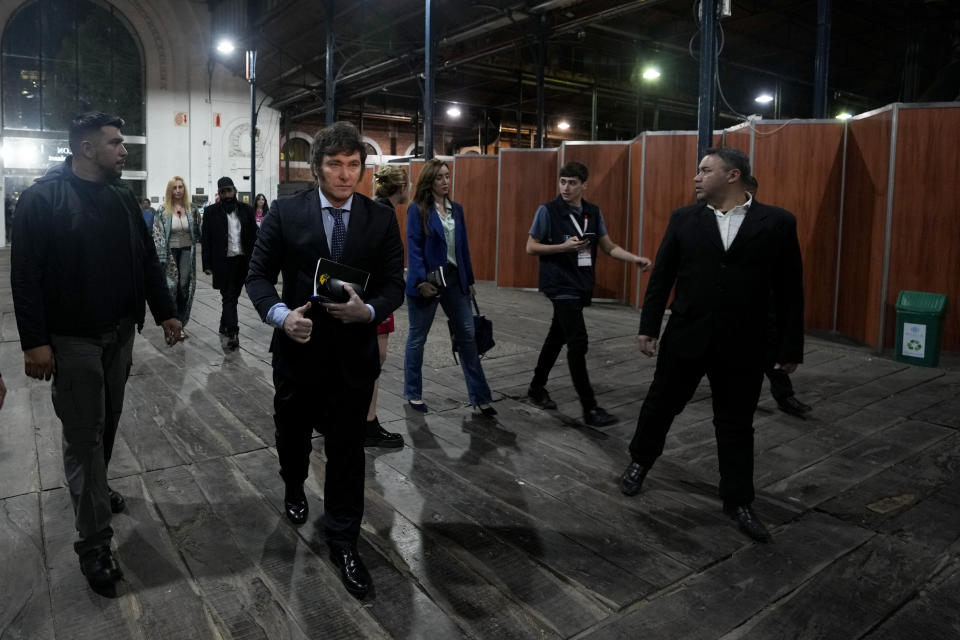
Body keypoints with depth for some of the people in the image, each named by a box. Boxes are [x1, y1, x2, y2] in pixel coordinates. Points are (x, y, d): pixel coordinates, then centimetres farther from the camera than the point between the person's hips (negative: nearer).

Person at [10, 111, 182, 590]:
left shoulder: (123, 198, 9)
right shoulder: (43, 197, -10)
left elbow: (146, 260, 13)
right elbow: (25, 274, -13)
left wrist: (165, 312, 8)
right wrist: (34, 341, -17)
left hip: (120, 333, 6)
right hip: (72, 339, -6)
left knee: (107, 424, 17)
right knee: (83, 435, -1)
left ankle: (94, 491, 40)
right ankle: (94, 542, 7)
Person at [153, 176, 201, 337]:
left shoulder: (192, 209, 4)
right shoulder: (162, 210, -2)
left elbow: (198, 232, 13)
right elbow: (157, 235, -4)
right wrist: (161, 257, -10)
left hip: (187, 251, 2)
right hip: (170, 251, -2)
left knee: (185, 286, 0)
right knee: (171, 286, -6)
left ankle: (180, 323, 10)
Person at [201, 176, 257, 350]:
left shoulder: (246, 209, 6)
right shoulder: (211, 211, 0)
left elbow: (254, 235, 6)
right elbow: (205, 239, 0)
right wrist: (207, 264, -6)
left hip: (243, 261, 3)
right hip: (223, 262, -3)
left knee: (232, 297, 13)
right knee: (229, 298, -5)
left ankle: (224, 328, 29)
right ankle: (232, 332, -5)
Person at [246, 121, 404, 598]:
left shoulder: (381, 219, -2)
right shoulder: (285, 212, -3)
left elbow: (394, 285, -2)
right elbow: (258, 275, -2)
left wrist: (368, 310, -22)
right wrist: (281, 314, -20)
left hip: (354, 354, -1)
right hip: (298, 349, 1)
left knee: (347, 448, 5)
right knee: (292, 434, 22)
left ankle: (342, 540, 22)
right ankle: (294, 488, 55)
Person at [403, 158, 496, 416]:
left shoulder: (456, 209, 11)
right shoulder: (417, 209, -5)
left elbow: (463, 247, 12)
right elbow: (413, 248, -11)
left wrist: (469, 280, 11)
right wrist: (421, 281, -19)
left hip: (454, 279, 5)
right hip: (428, 280, -5)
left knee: (467, 335, 4)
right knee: (417, 338, 9)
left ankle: (480, 396, 12)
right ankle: (413, 393, 25)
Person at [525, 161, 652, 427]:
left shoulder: (593, 212, 6)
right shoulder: (548, 211, -8)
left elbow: (609, 247, 8)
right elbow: (531, 247, -6)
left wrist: (635, 258, -8)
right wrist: (564, 247, -19)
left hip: (581, 286, 6)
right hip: (560, 285, -6)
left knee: (558, 337, 15)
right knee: (578, 342, -11)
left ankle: (537, 388, 32)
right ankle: (590, 407, -4)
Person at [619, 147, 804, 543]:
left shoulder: (777, 222, -3)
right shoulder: (684, 219, 1)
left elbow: (789, 290, -1)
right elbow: (661, 277, 3)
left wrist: (790, 347, -1)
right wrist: (649, 327, 0)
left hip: (743, 346, -1)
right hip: (685, 337, 1)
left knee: (736, 425, 10)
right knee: (660, 405, 14)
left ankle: (737, 501, 26)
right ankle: (640, 461, 39)